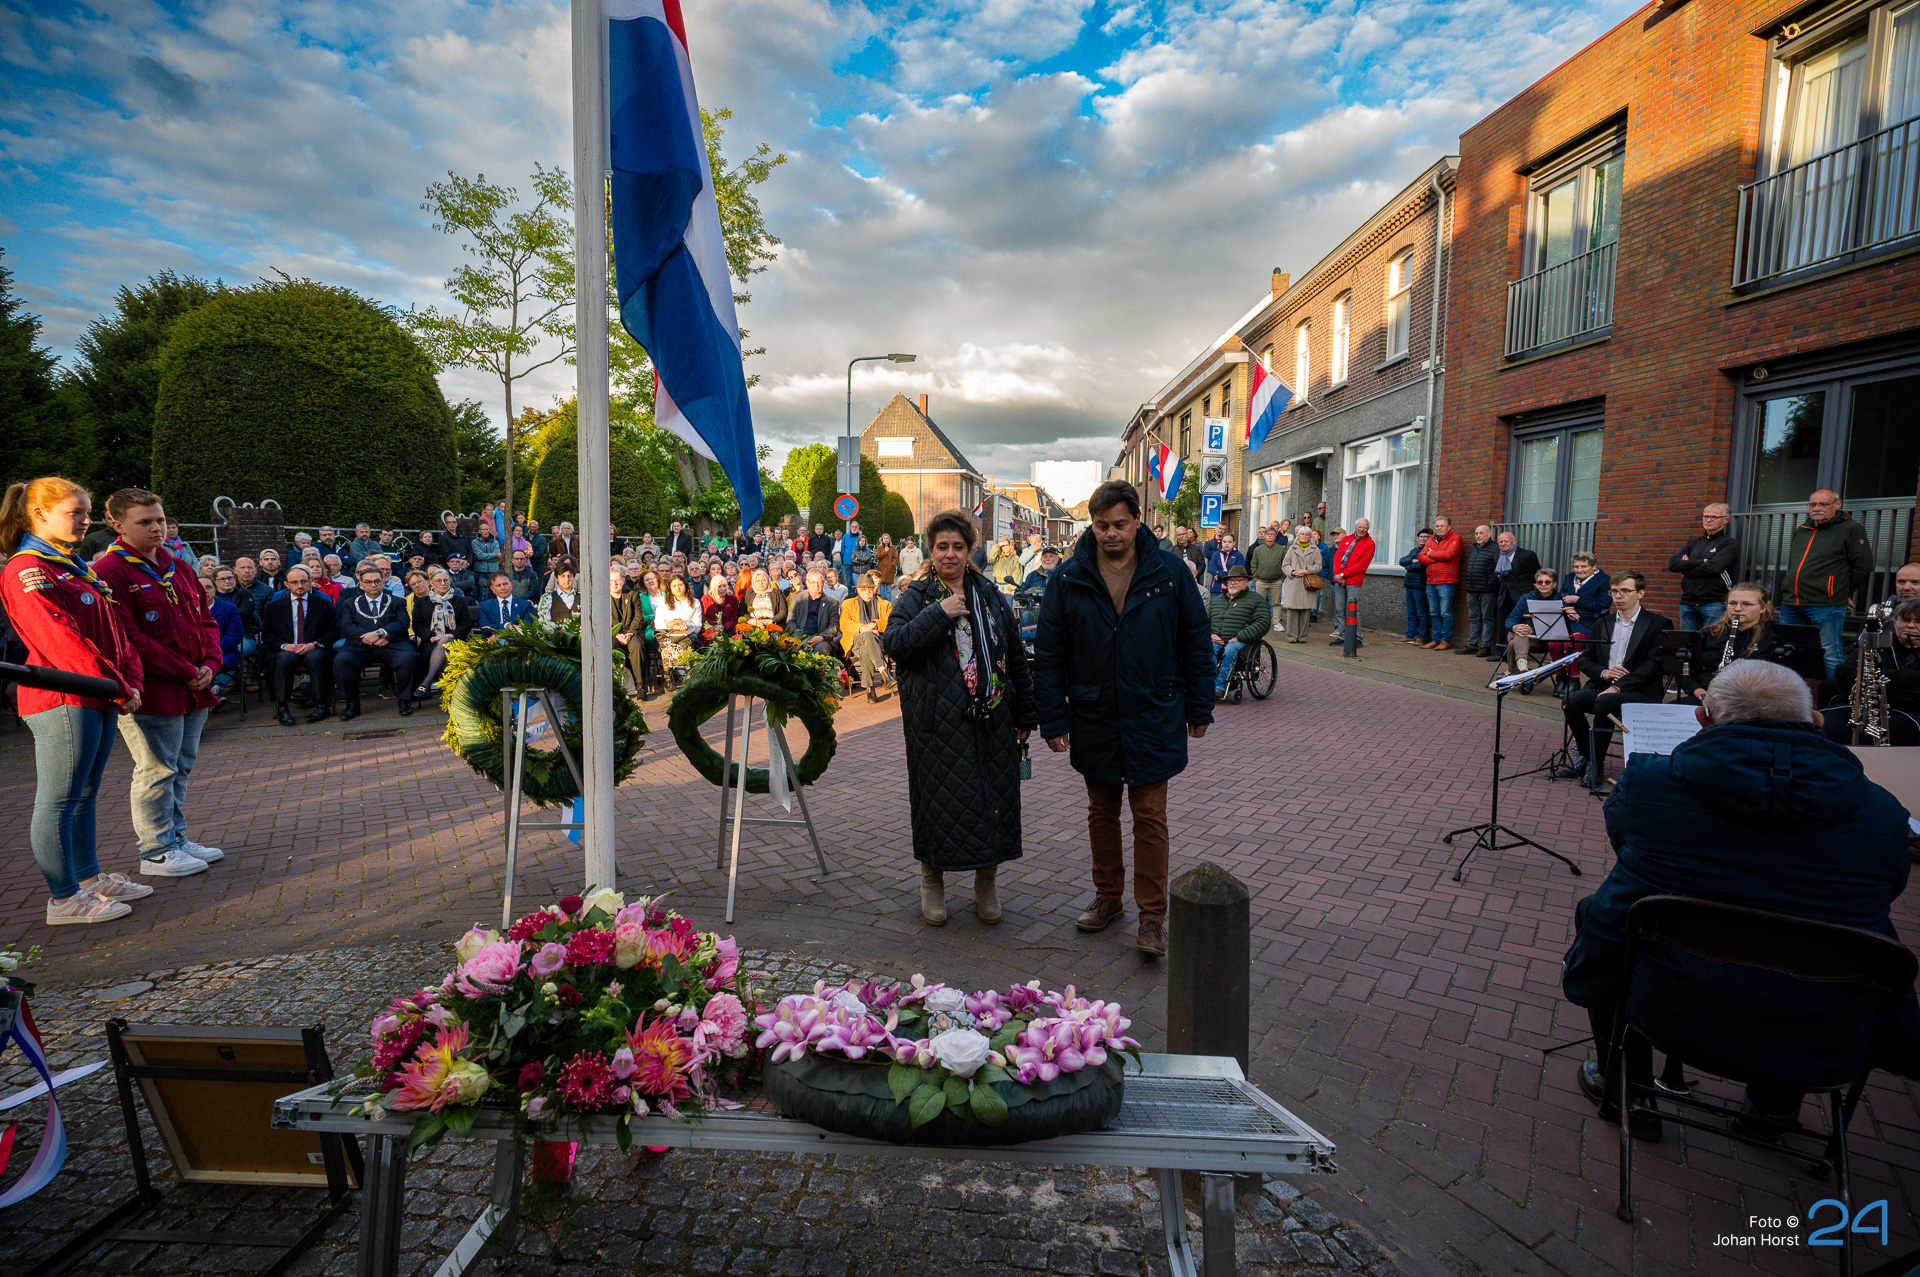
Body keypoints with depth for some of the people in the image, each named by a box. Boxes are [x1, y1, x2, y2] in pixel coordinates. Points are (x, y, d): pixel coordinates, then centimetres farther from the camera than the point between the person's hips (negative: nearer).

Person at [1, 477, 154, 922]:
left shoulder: (77, 568, 18)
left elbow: (114, 628, 14)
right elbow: (59, 639, -17)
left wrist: (130, 681, -1)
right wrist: (118, 687, -17)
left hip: (99, 700, 9)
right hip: (63, 701, -9)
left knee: (83, 797, 17)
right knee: (58, 802, -2)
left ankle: (89, 878, 27)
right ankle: (63, 900, 4)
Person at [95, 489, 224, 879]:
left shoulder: (179, 568, 15)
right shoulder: (110, 573, -11)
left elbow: (205, 620, 18)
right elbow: (127, 639, -17)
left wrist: (210, 663, 1)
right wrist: (184, 671, -14)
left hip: (194, 691, 8)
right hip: (151, 693, -8)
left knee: (182, 767, 16)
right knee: (157, 771, 0)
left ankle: (176, 838, 28)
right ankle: (156, 852, 11)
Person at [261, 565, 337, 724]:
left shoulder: (324, 604, 15)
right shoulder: (273, 607, 17)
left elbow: (334, 631, 7)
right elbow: (266, 635, 12)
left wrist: (314, 644, -11)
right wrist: (283, 645, -9)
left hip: (314, 650, -1)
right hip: (287, 650, 1)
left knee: (315, 657, -37)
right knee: (285, 658, -35)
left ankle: (322, 706, -34)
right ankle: (281, 708, -33)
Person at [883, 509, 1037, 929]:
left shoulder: (991, 596, 11)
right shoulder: (915, 596, 2)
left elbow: (1016, 656, 13)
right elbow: (892, 643, -13)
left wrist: (1024, 715, 10)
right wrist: (938, 614, -21)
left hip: (992, 719, 3)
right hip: (938, 722, -3)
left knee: (993, 795, 6)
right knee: (938, 797, 3)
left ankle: (987, 883, 24)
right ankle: (932, 881, 24)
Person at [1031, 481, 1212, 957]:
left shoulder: (1168, 571, -4)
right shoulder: (1069, 578, -3)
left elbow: (1196, 641, 3)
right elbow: (1048, 654, 0)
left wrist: (1199, 708, 3)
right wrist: (1053, 719, -4)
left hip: (1154, 717, -2)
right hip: (1094, 719, 2)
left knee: (1150, 817, 2)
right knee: (1102, 811, 15)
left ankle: (1152, 916, 13)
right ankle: (1108, 896, 33)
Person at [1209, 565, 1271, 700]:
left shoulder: (1256, 600, 10)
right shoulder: (1217, 600, 27)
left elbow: (1263, 623, -3)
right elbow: (1204, 620, 23)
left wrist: (1239, 637, -12)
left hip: (1241, 642, -4)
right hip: (1216, 641, 4)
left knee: (1230, 650, -37)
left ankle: (1221, 687, -38)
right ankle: (1211, 686, -37)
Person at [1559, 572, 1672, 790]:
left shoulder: (1659, 624, 2)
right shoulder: (1602, 624, 18)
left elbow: (1654, 665, -10)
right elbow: (1584, 661, 15)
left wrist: (1618, 686, -22)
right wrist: (1603, 672, -9)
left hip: (1639, 692, -4)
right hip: (1602, 686, 4)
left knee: (1606, 701, -36)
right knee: (1572, 700, -28)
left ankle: (1596, 764, -23)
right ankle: (1585, 756, -8)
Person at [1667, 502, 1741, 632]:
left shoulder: (1730, 544, 2)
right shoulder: (1694, 543, 17)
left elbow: (1712, 568, -15)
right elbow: (1672, 564, 1)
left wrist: (1685, 569, -1)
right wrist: (1702, 562, -9)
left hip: (1715, 603, -5)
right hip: (1687, 602, 5)